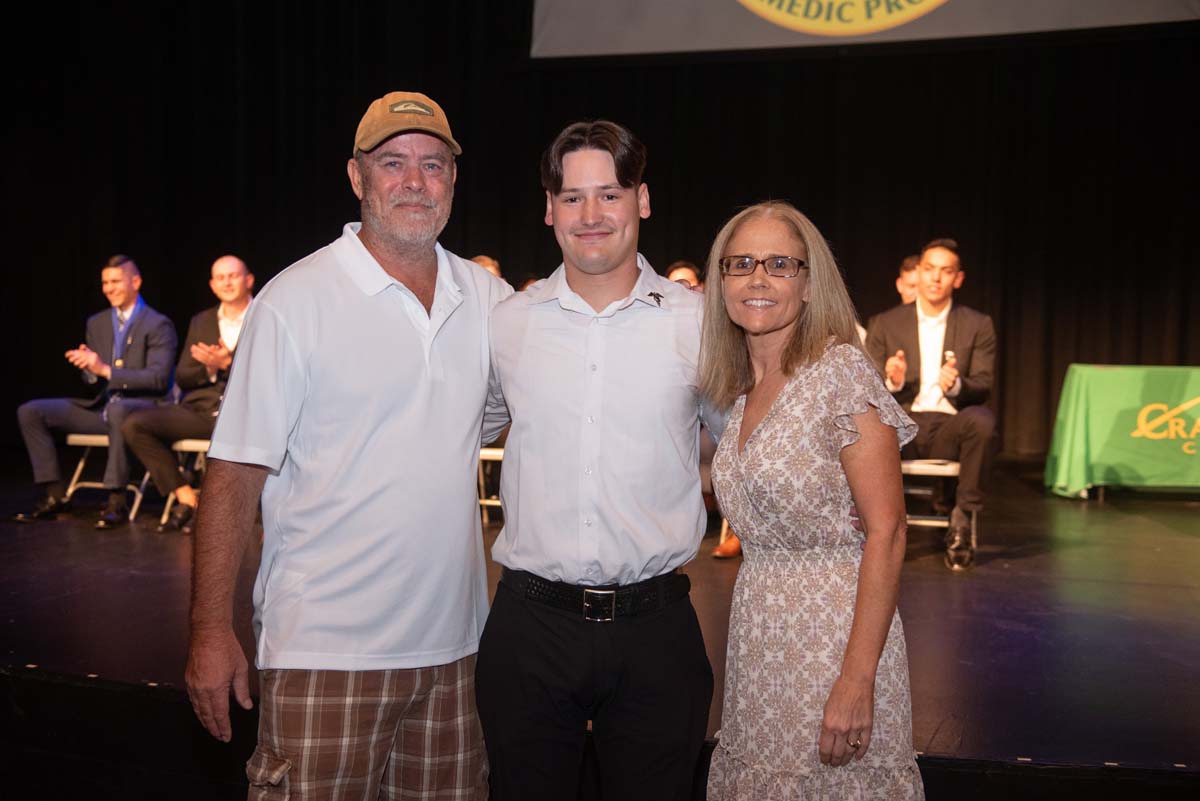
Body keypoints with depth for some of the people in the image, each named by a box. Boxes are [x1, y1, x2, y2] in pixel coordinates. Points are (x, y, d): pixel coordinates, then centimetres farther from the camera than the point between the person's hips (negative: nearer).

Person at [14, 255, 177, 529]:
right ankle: (55, 495, -1)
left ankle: (116, 501, -33)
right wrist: (89, 369, -7)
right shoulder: (96, 323, 16)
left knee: (117, 409, -41)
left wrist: (106, 370, -23)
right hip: (99, 406, 7)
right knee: (29, 411, -5)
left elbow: (158, 378, -16)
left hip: (140, 406, -7)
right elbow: (91, 380, 19)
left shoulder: (158, 325, -5)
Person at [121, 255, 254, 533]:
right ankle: (186, 498, -8)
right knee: (134, 424, -15)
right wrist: (208, 368, -6)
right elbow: (182, 379, 15)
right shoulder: (200, 322, 19)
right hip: (199, 409, 5)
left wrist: (228, 363, -16)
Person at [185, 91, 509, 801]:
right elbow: (236, 474, -8)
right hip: (325, 649, -4)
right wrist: (212, 632, -10)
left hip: (453, 640, 5)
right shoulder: (294, 301, -7)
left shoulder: (489, 298, 6)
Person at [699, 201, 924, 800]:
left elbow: (886, 532, -17)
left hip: (833, 631, -7)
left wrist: (857, 680, -21)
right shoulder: (739, 390, 9)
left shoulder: (841, 370, -13)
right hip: (755, 630, 7)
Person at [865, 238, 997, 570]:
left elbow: (983, 389, 1)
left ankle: (963, 518, -18)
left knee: (982, 419, -35)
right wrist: (892, 383, -19)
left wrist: (957, 386, -23)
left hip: (950, 428, 0)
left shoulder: (978, 325, 8)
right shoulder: (885, 323, 9)